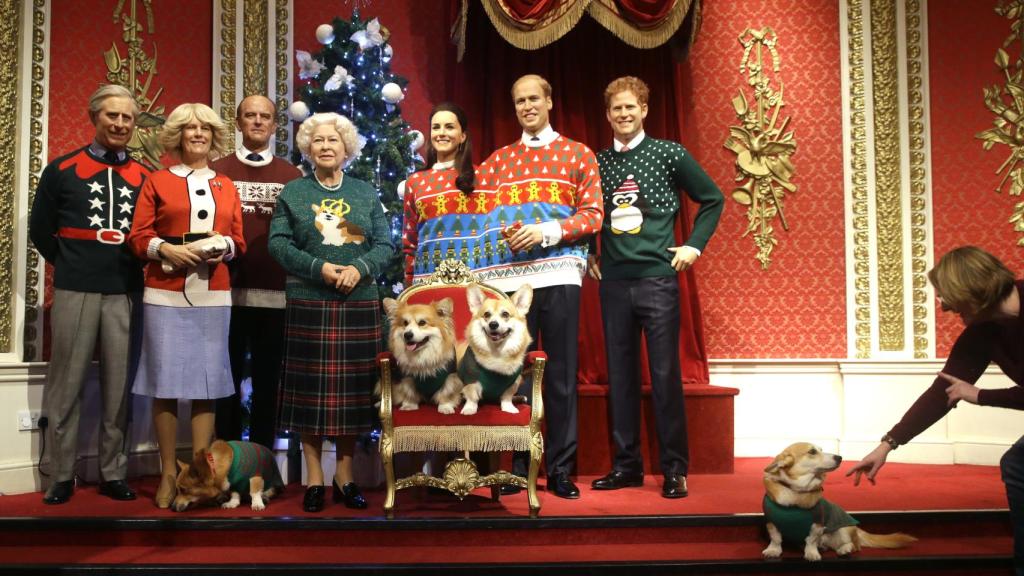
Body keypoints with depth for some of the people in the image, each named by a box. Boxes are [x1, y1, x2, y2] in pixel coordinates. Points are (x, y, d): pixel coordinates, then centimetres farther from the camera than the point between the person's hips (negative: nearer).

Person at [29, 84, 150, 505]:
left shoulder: (144, 177, 9)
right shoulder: (62, 169, 5)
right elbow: (40, 229, 10)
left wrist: (136, 266, 6)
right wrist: (70, 264, 9)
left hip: (126, 294, 2)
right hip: (74, 292, -1)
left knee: (118, 388, 5)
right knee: (65, 386, 3)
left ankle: (113, 474, 14)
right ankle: (61, 476, 12)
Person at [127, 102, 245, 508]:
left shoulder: (226, 187, 16)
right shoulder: (157, 181, 8)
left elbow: (240, 240, 14)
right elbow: (137, 237, 3)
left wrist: (224, 245, -7)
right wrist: (165, 249, -15)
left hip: (213, 296, 2)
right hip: (165, 295, -2)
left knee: (207, 384, 1)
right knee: (166, 383, -2)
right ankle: (168, 475, 8)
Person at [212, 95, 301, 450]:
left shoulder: (292, 176, 10)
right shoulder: (218, 171, 7)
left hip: (277, 291, 1)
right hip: (229, 290, -1)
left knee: (268, 380, 7)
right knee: (228, 378, 7)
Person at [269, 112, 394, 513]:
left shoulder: (366, 194, 11)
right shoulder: (293, 192, 7)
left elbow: (386, 244, 5)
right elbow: (278, 243, -2)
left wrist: (360, 268, -13)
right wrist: (319, 268, -15)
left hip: (359, 303, 2)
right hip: (308, 302, -1)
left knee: (352, 387, 4)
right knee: (311, 386, 0)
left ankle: (345, 475, 14)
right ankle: (314, 478, 8)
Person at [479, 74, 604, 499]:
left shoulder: (578, 154, 10)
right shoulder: (498, 160, 18)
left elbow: (593, 213, 1)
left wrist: (546, 231, -12)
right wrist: (502, 231, -9)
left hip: (559, 275, -2)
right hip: (508, 277, 2)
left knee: (560, 374, 1)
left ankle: (560, 471, 8)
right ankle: (518, 468, 13)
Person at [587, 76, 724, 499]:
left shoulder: (669, 154, 2)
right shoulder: (597, 163, 10)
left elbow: (712, 199, 9)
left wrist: (694, 244, 1)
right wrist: (588, 253, 12)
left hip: (658, 278, -3)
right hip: (613, 282, 3)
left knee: (665, 375, -3)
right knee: (620, 376, 7)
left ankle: (674, 469, 6)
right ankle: (627, 464, 16)